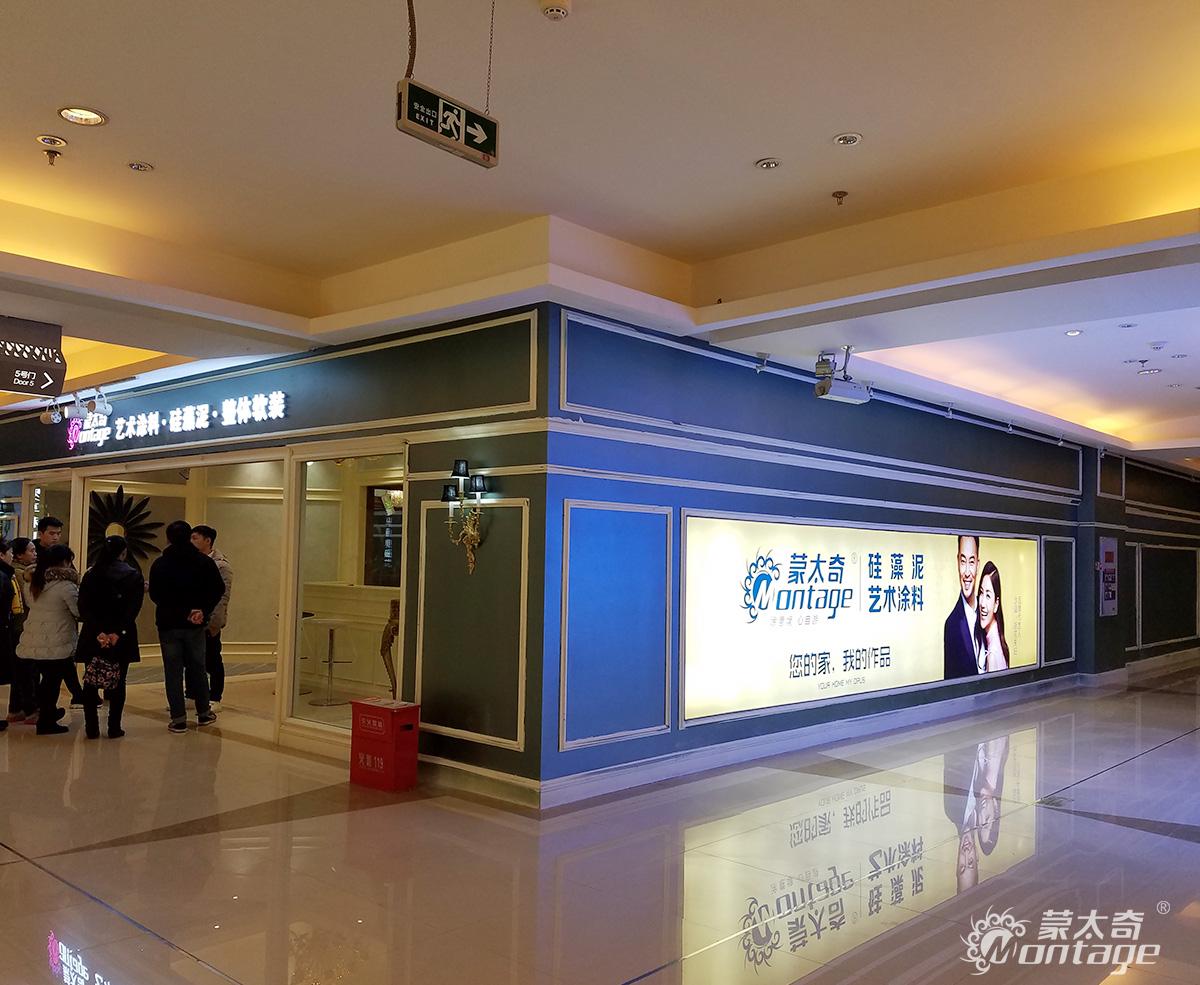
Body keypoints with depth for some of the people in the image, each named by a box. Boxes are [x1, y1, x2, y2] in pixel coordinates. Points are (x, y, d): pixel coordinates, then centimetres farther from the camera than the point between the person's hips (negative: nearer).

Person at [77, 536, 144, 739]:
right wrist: (117, 633, -14)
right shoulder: (133, 576, -2)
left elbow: (84, 607, -5)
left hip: (94, 636, 2)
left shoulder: (90, 575, 5)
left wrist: (98, 632, -11)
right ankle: (114, 728, 5)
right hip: (122, 637, -2)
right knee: (118, 682, 5)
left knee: (91, 681, 10)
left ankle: (92, 728, 10)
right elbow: (133, 608, -12)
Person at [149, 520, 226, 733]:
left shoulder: (160, 564, -5)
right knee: (197, 668, 14)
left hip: (168, 624, -1)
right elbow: (218, 589, -8)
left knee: (173, 671, 4)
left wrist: (176, 610, -2)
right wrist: (203, 610, -8)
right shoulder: (204, 562, -2)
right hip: (195, 626, 2)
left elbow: (154, 595, -7)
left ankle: (178, 718, 4)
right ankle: (204, 712, 22)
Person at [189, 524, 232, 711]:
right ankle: (193, 695, 26)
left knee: (212, 661, 4)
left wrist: (215, 623, -18)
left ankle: (215, 699, 14)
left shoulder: (221, 565, -12)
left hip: (208, 622, -6)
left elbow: (223, 597, -15)